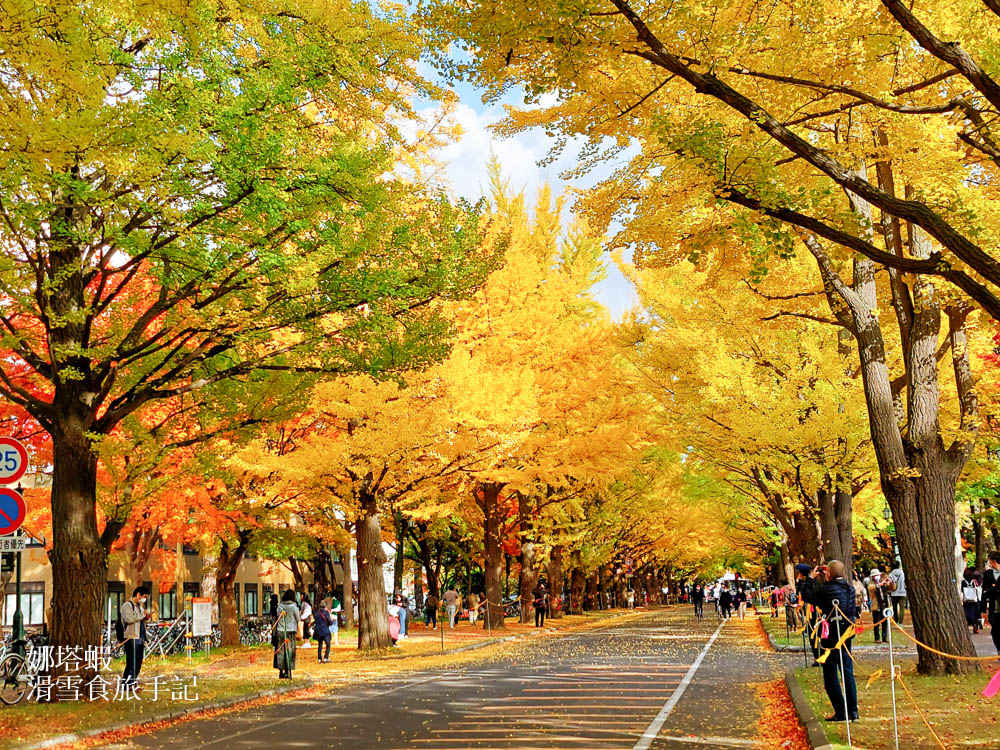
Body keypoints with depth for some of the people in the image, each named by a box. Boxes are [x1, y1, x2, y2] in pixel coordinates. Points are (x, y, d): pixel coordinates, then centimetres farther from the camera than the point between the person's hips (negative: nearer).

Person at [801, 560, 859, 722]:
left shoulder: (827, 589, -18)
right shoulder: (850, 588, 3)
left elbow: (806, 596, -7)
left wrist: (811, 578, 3)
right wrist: (819, 579, 16)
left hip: (831, 637, -6)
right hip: (847, 636, 6)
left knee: (831, 675, 3)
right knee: (848, 674, 13)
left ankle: (840, 712, 2)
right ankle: (853, 711, 13)